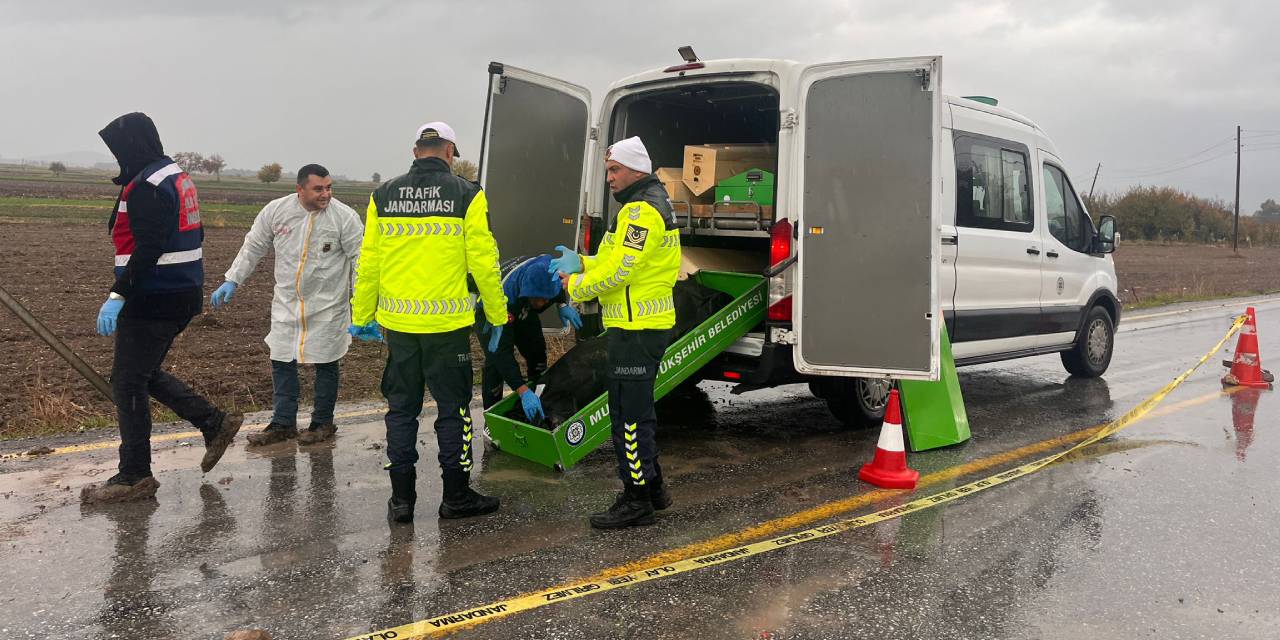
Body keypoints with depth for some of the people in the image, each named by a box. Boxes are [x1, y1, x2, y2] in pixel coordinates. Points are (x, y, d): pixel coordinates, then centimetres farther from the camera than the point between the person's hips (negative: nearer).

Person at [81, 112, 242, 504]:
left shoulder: (148, 186, -16)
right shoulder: (178, 176, 14)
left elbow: (147, 250, -24)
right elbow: (191, 236, 19)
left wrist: (117, 296, -25)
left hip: (154, 299, -10)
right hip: (182, 296, 10)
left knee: (128, 383, -1)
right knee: (144, 374, 20)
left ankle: (134, 477, 6)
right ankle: (215, 424, 19)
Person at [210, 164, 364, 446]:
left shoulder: (345, 217, -12)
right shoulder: (276, 210, -4)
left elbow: (360, 260, -9)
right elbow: (253, 247, 8)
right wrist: (232, 280, 5)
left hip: (328, 306, -3)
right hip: (286, 304, 4)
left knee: (326, 365, 5)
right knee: (282, 362, 9)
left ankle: (323, 423, 22)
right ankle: (283, 424, 23)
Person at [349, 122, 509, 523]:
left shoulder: (383, 196, 5)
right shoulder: (466, 195, -5)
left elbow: (368, 263, 7)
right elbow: (483, 261, -6)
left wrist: (362, 317, 16)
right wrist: (498, 316, 4)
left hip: (398, 323, 3)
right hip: (447, 323, -3)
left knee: (401, 409, 13)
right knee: (453, 408, 8)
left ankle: (401, 498, 18)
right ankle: (456, 496, 16)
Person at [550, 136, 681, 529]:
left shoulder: (641, 211, -16)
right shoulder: (648, 206, 19)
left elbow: (620, 270, -22)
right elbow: (619, 261, 21)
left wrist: (576, 286, -9)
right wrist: (581, 263, 9)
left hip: (637, 330, -11)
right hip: (640, 324, 11)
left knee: (630, 415, -5)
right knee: (637, 410, 18)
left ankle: (637, 501, 4)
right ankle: (652, 488, 29)